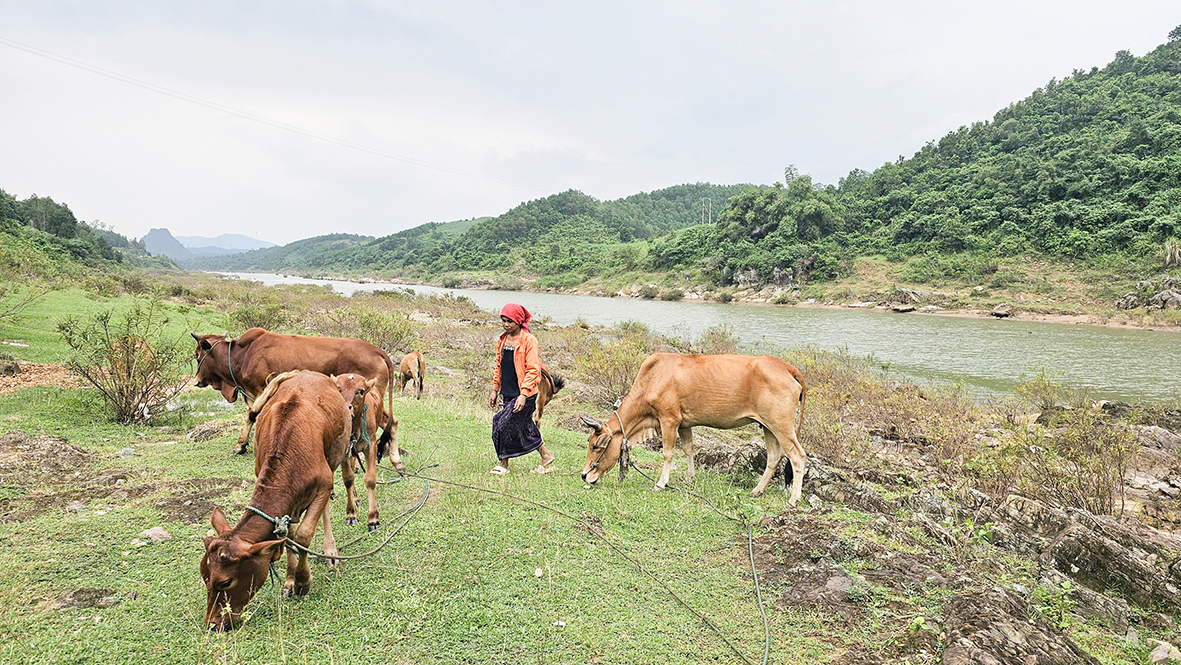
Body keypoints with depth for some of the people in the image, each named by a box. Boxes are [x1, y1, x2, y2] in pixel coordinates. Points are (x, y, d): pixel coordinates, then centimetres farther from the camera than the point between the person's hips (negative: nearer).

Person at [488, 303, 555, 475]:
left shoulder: (529, 340, -12)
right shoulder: (502, 340, 9)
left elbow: (532, 370, -15)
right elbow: (499, 366, 18)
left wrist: (524, 394, -21)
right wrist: (495, 390, 15)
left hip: (525, 395, -7)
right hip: (508, 393, 7)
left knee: (503, 424, -8)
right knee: (524, 427, 11)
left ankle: (503, 464, 10)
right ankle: (547, 460, 25)